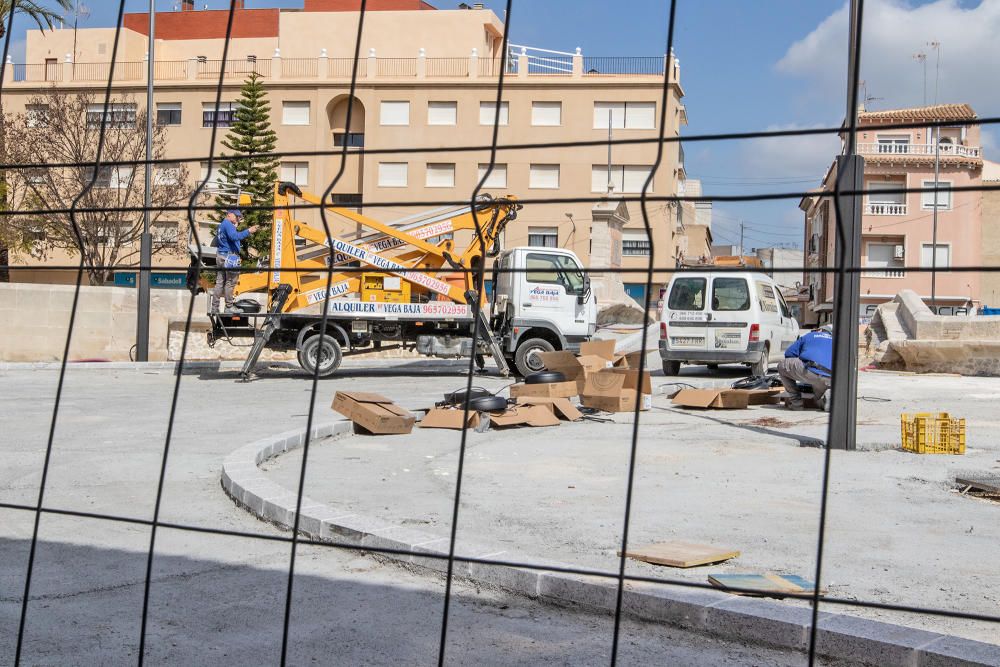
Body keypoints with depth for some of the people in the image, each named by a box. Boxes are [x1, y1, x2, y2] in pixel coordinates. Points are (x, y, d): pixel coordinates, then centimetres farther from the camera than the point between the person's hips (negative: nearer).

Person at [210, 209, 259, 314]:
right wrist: (248, 231, -34)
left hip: (221, 256, 10)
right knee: (230, 283, -3)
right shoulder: (228, 224, -12)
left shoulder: (222, 225, 21)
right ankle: (229, 307, 0)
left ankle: (214, 308, 9)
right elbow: (234, 236, -28)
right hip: (229, 257, -10)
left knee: (219, 282, 9)